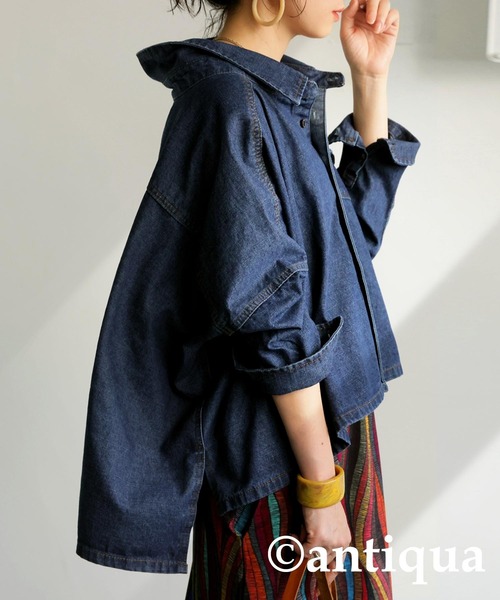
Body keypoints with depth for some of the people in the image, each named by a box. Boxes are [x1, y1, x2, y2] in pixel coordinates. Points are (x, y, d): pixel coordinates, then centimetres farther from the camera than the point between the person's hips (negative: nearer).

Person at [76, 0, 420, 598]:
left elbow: (357, 227, 12)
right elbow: (269, 317, -23)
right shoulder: (231, 105, -22)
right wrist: (321, 486, -18)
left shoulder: (276, 93, 6)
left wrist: (371, 77, 4)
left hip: (324, 410, 9)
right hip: (278, 437, -9)